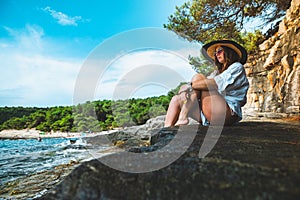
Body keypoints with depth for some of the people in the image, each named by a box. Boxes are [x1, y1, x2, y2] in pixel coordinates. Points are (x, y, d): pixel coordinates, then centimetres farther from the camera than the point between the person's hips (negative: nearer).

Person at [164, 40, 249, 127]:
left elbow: (217, 84, -15)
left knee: (198, 77, -18)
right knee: (176, 99, -5)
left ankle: (182, 118, -25)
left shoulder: (237, 67, 5)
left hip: (228, 114, -7)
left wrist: (190, 85, -17)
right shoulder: (217, 72, 29)